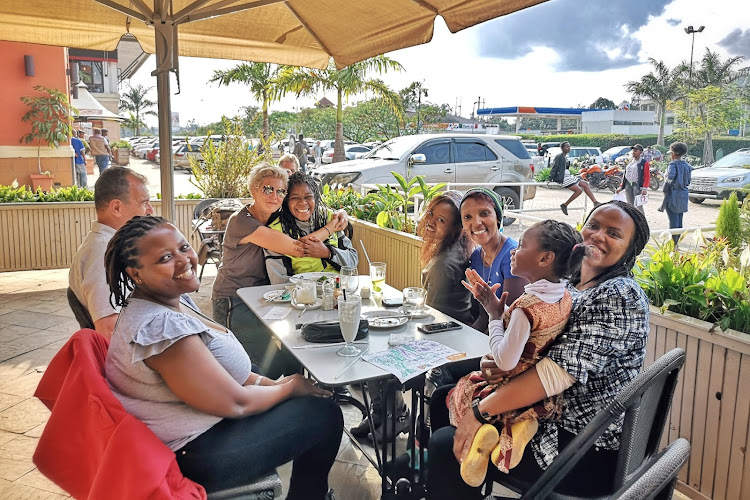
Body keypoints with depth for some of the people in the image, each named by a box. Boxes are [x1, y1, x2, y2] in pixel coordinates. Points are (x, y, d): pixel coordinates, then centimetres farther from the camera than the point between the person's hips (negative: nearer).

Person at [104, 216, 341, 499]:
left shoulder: (175, 299, 2)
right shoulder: (162, 326, -30)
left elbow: (217, 366, 11)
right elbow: (234, 403, -25)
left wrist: (270, 383, -1)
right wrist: (290, 388, -9)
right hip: (196, 456, -9)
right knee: (325, 415, 0)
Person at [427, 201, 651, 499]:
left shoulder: (619, 296, -21)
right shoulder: (571, 284, 6)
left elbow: (562, 370, -29)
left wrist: (482, 411, -24)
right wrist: (491, 360, -15)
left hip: (589, 450, -9)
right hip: (549, 408, 9)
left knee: (446, 445, -11)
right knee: (444, 399, 13)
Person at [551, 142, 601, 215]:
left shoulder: (565, 157, 17)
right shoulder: (559, 157, -11)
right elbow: (554, 168, -14)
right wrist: (551, 180, -17)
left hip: (568, 177, 10)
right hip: (562, 178, -10)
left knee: (585, 184, 1)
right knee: (579, 190, -19)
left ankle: (595, 203, 1)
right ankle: (564, 205, -9)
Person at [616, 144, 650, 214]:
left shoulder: (644, 162, -3)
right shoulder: (629, 162, 17)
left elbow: (647, 176, -10)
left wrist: (644, 188, -21)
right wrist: (621, 186, 14)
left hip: (637, 185, -7)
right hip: (628, 185, 7)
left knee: (638, 207, -8)